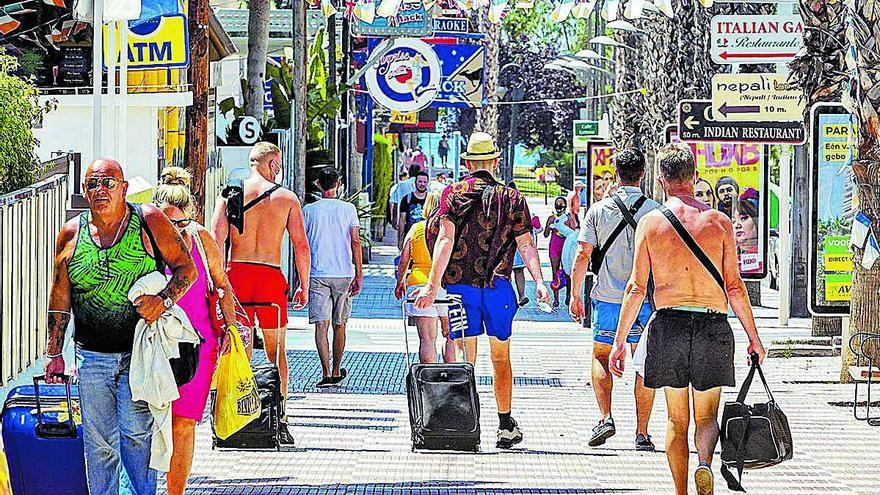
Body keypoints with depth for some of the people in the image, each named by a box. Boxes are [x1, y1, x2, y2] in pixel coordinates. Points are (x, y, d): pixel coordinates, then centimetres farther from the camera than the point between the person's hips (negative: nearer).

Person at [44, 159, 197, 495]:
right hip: (91, 356, 3)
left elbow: (187, 268, 3)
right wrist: (54, 353, 11)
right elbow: (60, 300, 12)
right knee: (98, 442, 4)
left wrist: (164, 299, -15)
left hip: (139, 353, -3)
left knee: (136, 433, -11)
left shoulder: (149, 222, -1)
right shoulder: (71, 234, 7)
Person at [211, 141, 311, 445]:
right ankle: (280, 422, 4)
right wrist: (304, 286, 7)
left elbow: (217, 239, -5)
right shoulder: (286, 198, 4)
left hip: (236, 273, 1)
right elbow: (301, 245, 1)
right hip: (271, 277, 0)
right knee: (275, 350, 8)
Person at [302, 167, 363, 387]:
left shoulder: (309, 210, 2)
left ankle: (326, 373, -18)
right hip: (343, 274, 1)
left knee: (321, 325, -5)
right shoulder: (348, 209, 1)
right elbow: (355, 243, -2)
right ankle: (336, 371, 25)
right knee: (339, 325, 14)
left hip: (317, 275, -1)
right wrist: (359, 275, 1)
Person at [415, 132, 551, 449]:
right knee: (500, 358, 11)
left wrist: (433, 284, -16)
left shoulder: (453, 194, 1)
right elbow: (526, 244, -4)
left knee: (465, 360, 5)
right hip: (498, 286, 0)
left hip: (459, 284, 0)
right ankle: (505, 427, 13)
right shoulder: (511, 198, 4)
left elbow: (445, 239, -10)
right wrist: (539, 282, -8)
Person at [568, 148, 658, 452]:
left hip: (607, 299, 1)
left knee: (601, 357, 17)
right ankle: (642, 433, 6)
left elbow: (582, 254, -2)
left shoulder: (598, 210, -1)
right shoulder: (655, 211, -2)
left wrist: (575, 295, 6)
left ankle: (605, 418, -1)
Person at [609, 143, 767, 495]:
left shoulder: (651, 222, 1)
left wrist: (620, 341, 4)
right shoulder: (719, 222, 2)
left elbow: (636, 287, -1)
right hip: (713, 325, 0)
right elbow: (734, 287, 1)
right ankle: (704, 463, -18)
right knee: (706, 415, 11)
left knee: (676, 419, 12)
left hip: (669, 324, 0)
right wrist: (753, 337, 9)